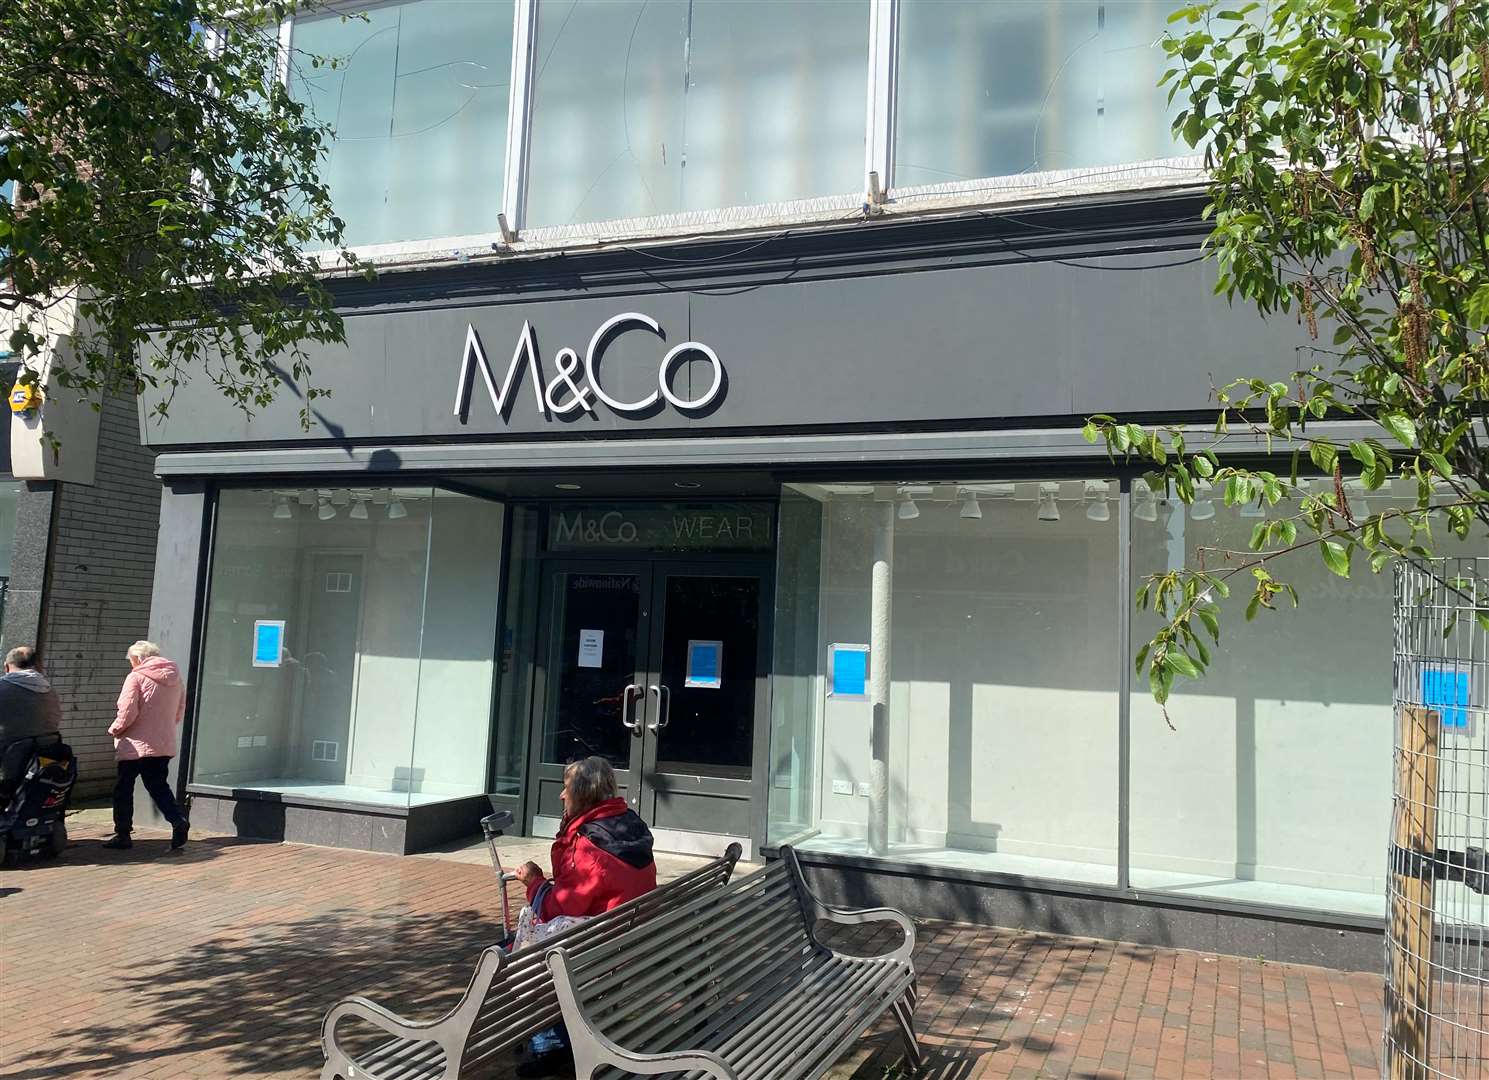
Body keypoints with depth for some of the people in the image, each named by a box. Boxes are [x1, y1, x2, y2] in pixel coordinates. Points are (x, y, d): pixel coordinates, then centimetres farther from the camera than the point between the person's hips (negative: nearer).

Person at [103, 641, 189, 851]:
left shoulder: (136, 678, -11)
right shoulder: (176, 678, 8)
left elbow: (127, 713, -15)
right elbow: (179, 713, 13)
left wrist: (114, 729, 1)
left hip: (136, 745, -6)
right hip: (165, 744, 6)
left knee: (123, 788, 9)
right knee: (159, 786, 12)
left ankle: (123, 834, 13)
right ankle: (178, 820, -9)